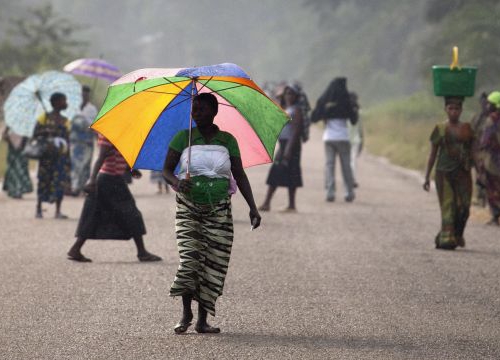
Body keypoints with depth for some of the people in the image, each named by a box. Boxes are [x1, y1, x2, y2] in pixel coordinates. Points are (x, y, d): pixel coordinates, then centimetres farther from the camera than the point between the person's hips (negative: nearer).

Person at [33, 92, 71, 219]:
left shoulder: (65, 121, 14)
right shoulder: (44, 118, 1)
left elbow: (67, 140, 15)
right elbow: (36, 135, 0)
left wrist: (68, 158, 9)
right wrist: (46, 142, -18)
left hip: (61, 155, 4)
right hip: (47, 155, -4)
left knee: (61, 182, -4)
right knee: (44, 181, 0)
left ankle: (58, 211, -1)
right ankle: (39, 209, 10)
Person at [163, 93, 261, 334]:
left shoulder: (227, 140, 6)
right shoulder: (183, 138, 3)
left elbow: (240, 176, 6)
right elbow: (166, 170, 3)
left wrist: (252, 207, -2)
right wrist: (176, 183, -19)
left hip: (219, 210, 1)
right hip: (188, 207, -1)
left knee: (213, 264, -4)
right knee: (189, 258, -15)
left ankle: (202, 320, 1)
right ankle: (186, 314, -1)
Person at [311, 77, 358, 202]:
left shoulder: (323, 101, -1)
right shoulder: (345, 101, -7)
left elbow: (313, 118, 1)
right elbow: (354, 120, -2)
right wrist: (354, 111, 16)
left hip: (328, 137, 2)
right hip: (342, 137, -2)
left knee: (329, 165, 5)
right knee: (346, 165, 7)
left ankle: (330, 192, -5)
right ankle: (349, 193, 10)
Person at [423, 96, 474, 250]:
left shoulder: (467, 129, 9)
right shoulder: (440, 129, 4)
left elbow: (472, 151, 12)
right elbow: (433, 153, 7)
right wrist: (427, 177, 4)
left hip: (463, 173, 2)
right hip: (443, 172, -1)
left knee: (463, 206, -3)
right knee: (447, 206, -7)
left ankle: (457, 236, 18)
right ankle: (447, 239, -7)